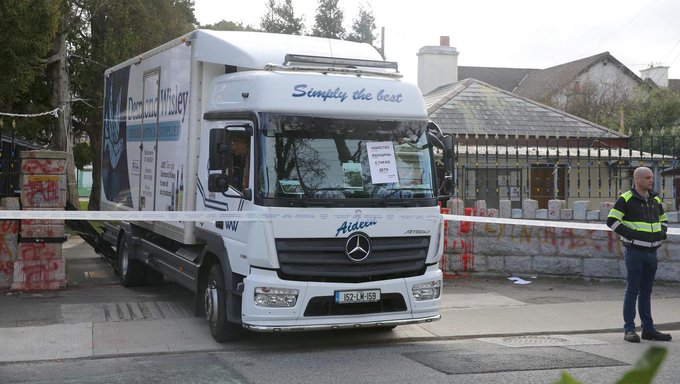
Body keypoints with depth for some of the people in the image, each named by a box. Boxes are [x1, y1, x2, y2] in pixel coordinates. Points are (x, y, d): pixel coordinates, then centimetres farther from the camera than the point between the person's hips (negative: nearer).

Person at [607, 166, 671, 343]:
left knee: (646, 291, 10)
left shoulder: (655, 200, 13)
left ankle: (648, 329, 15)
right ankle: (629, 329, 1)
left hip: (651, 252, 6)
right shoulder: (626, 199, -7)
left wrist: (662, 233, 7)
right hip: (634, 251, -6)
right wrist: (630, 234, -17)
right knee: (632, 290, -4)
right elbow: (611, 220, -12)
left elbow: (663, 219, 27)